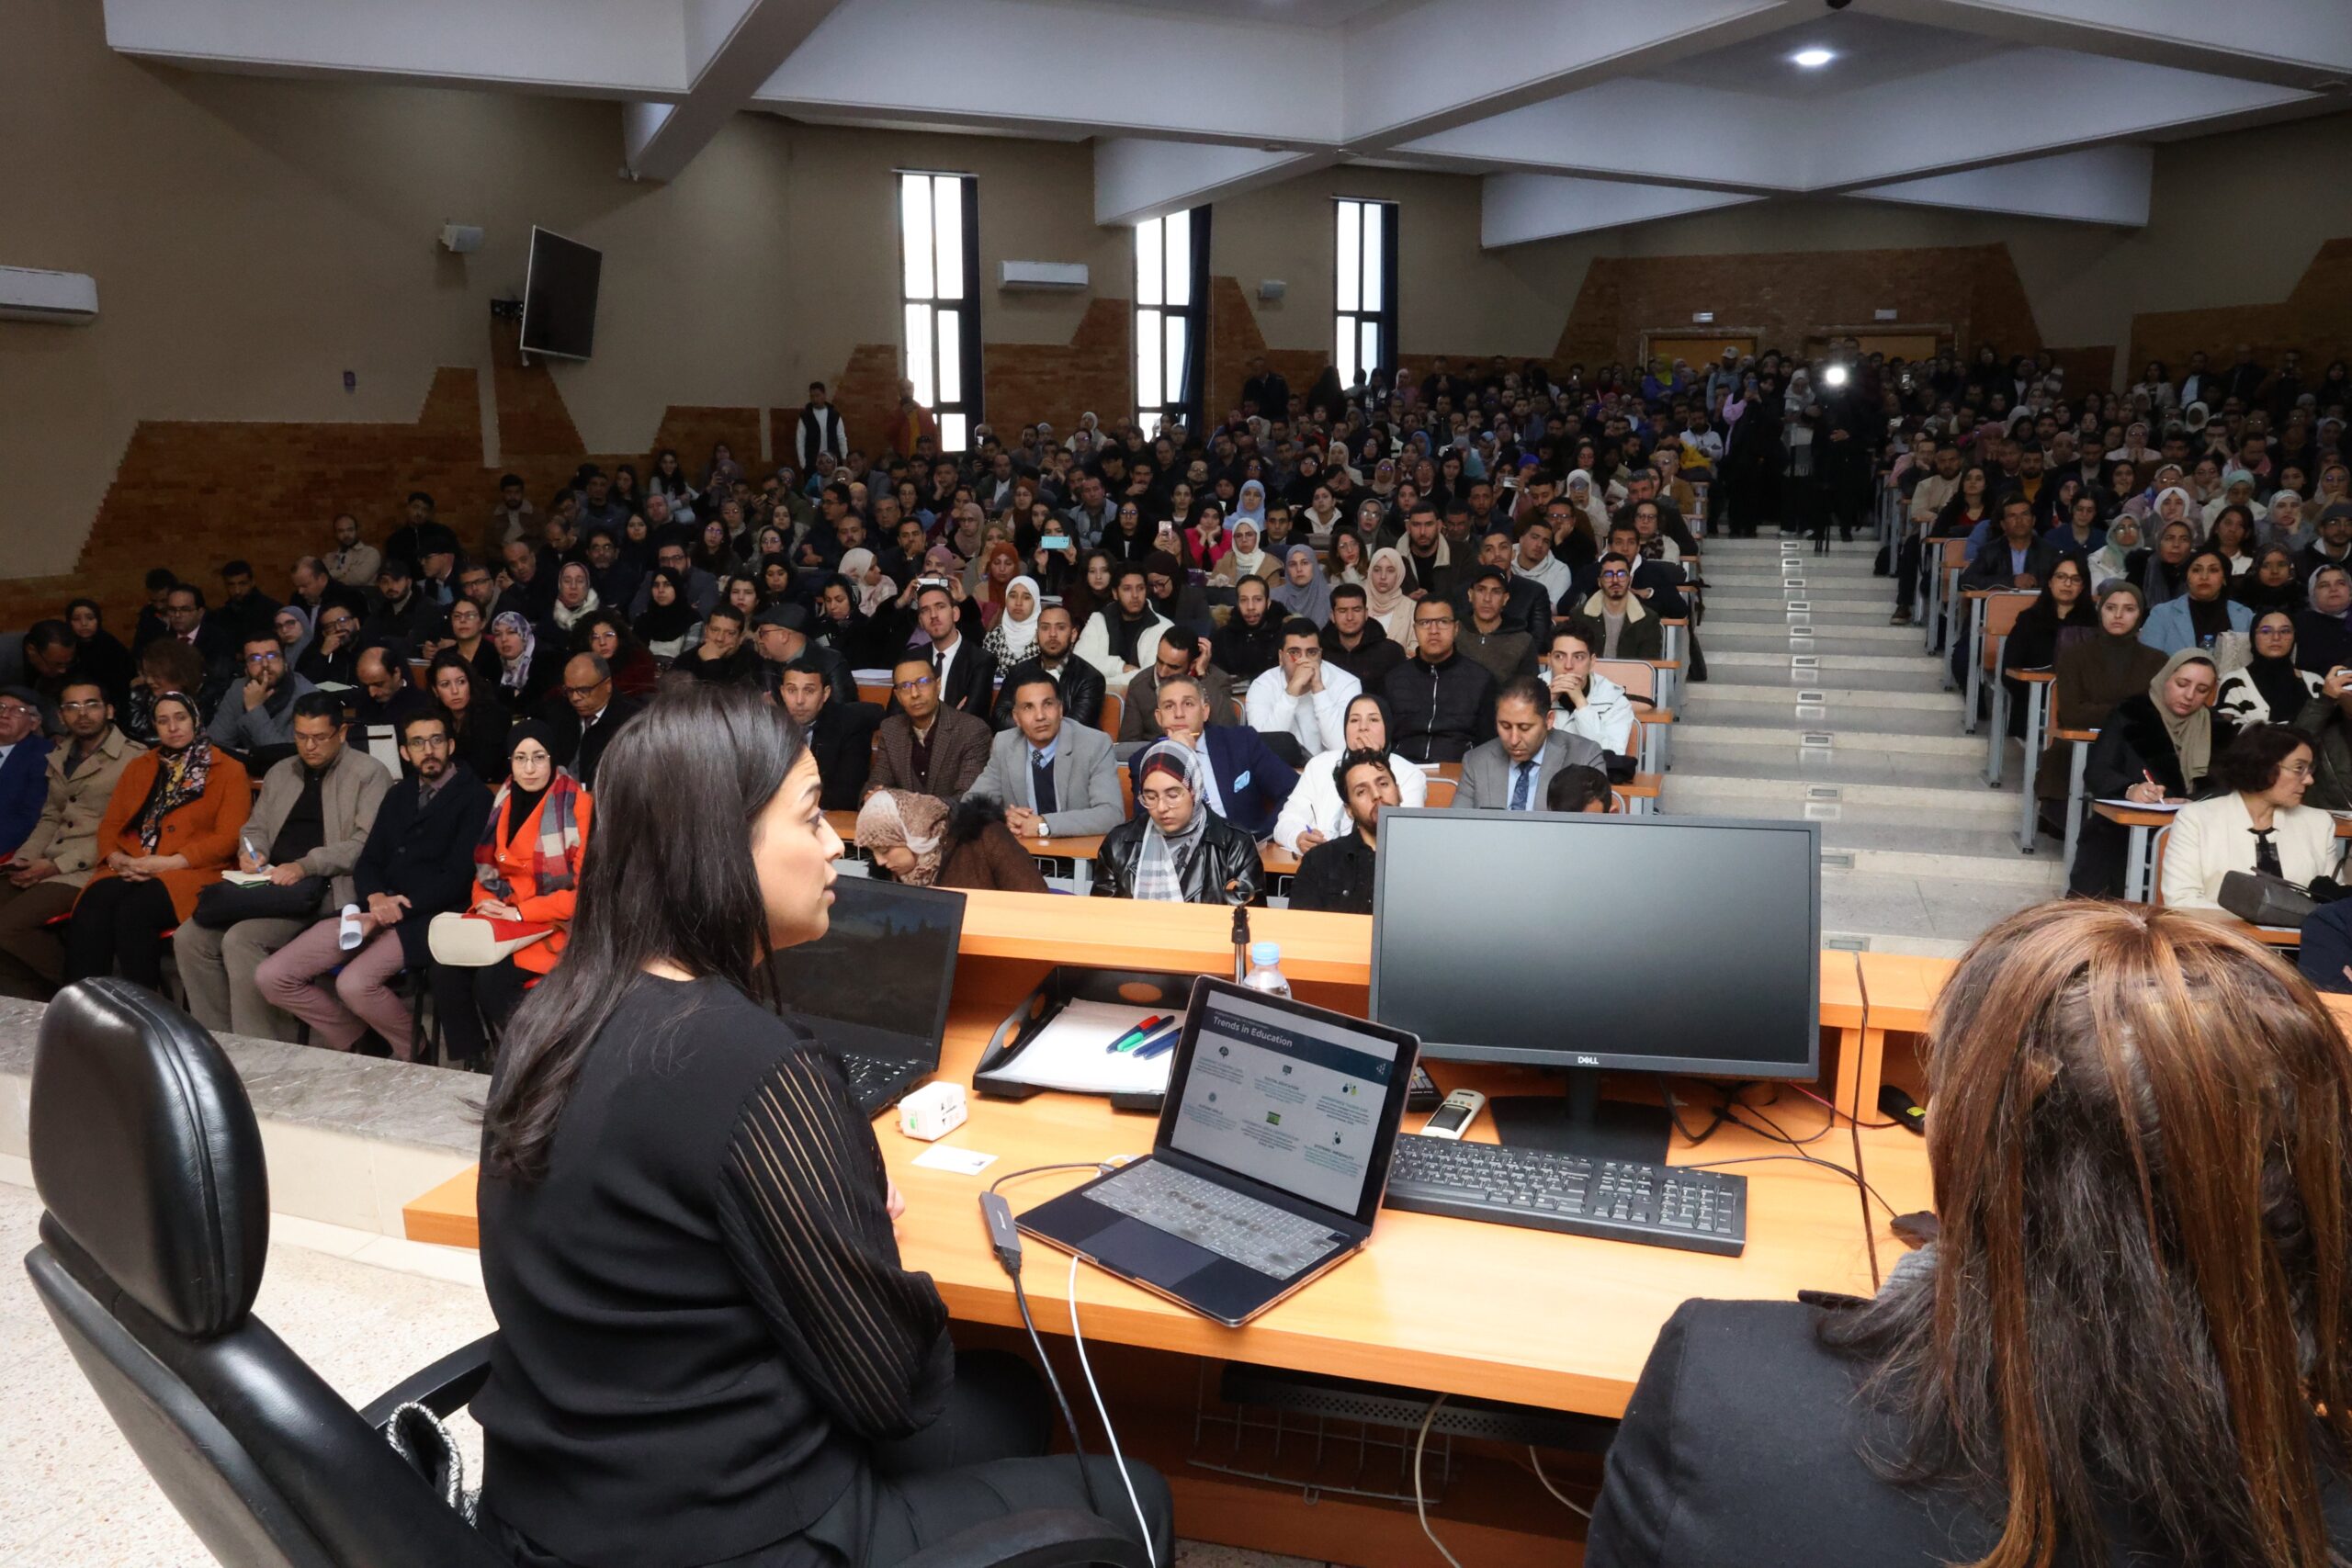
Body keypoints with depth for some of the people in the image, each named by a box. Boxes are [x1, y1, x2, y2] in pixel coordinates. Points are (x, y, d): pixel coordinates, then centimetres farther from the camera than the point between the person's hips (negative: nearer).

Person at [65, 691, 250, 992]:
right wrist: (118, 859, -5)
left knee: (133, 911, -34)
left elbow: (228, 838, -4)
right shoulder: (138, 767, 23)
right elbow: (109, 825, 18)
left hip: (192, 872, -4)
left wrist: (169, 862, -15)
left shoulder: (229, 770, 6)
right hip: (131, 871, 4)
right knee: (91, 906, -29)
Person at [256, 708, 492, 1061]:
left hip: (429, 917, -7)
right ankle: (358, 1042, 12)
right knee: (271, 977, -5)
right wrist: (376, 897, -9)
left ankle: (413, 1052, -3)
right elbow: (368, 862, 15)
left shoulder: (474, 796, 0)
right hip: (377, 910, 7)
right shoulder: (398, 795, 22)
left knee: (354, 983, -31)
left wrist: (398, 909, -17)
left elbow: (459, 876, -9)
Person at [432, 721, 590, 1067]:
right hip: (504, 918, 6)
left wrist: (522, 912, -17)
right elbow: (486, 868, 18)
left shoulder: (578, 806, -11)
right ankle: (468, 1063, -6)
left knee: (492, 978, -27)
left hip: (560, 923, -6)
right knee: (446, 967, -19)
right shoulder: (504, 802, 10)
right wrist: (484, 900, -5)